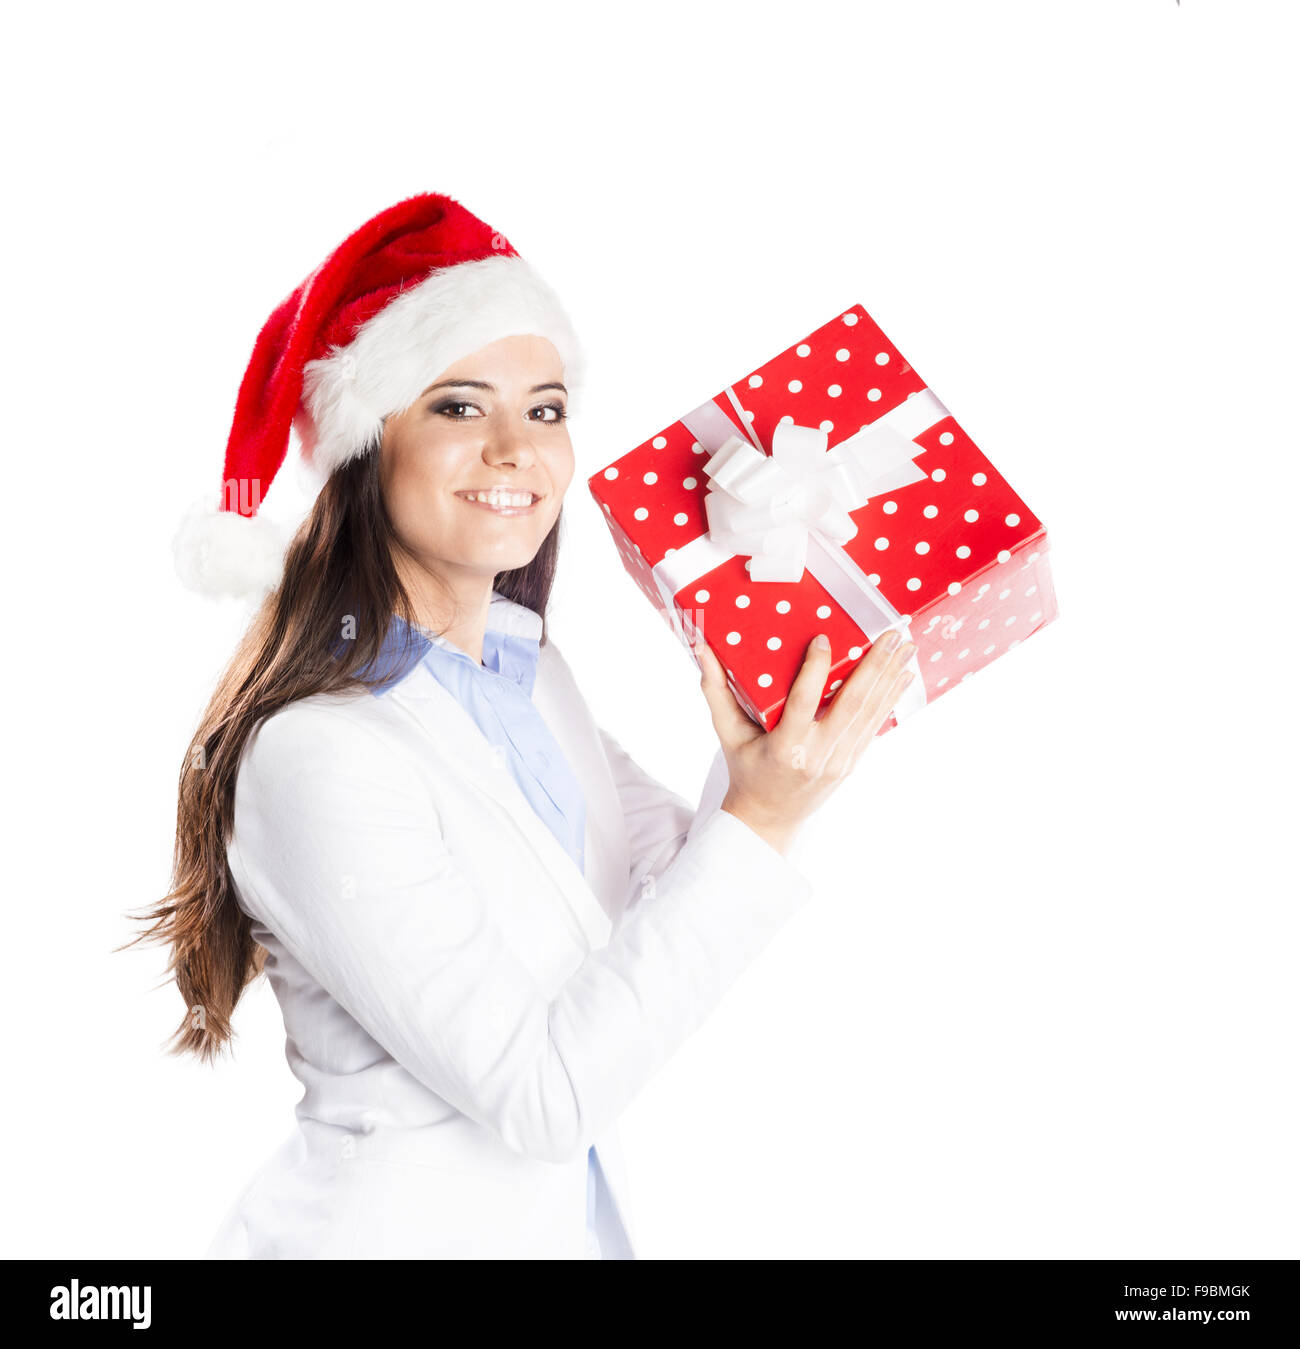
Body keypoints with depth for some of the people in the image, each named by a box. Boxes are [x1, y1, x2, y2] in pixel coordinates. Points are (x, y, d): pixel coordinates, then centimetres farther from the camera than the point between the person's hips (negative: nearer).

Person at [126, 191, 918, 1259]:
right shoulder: (319, 752, -25)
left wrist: (798, 752, -9)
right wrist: (755, 824, -26)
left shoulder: (529, 666, -2)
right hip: (395, 1222, -7)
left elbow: (665, 880, 3)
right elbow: (540, 1091, -24)